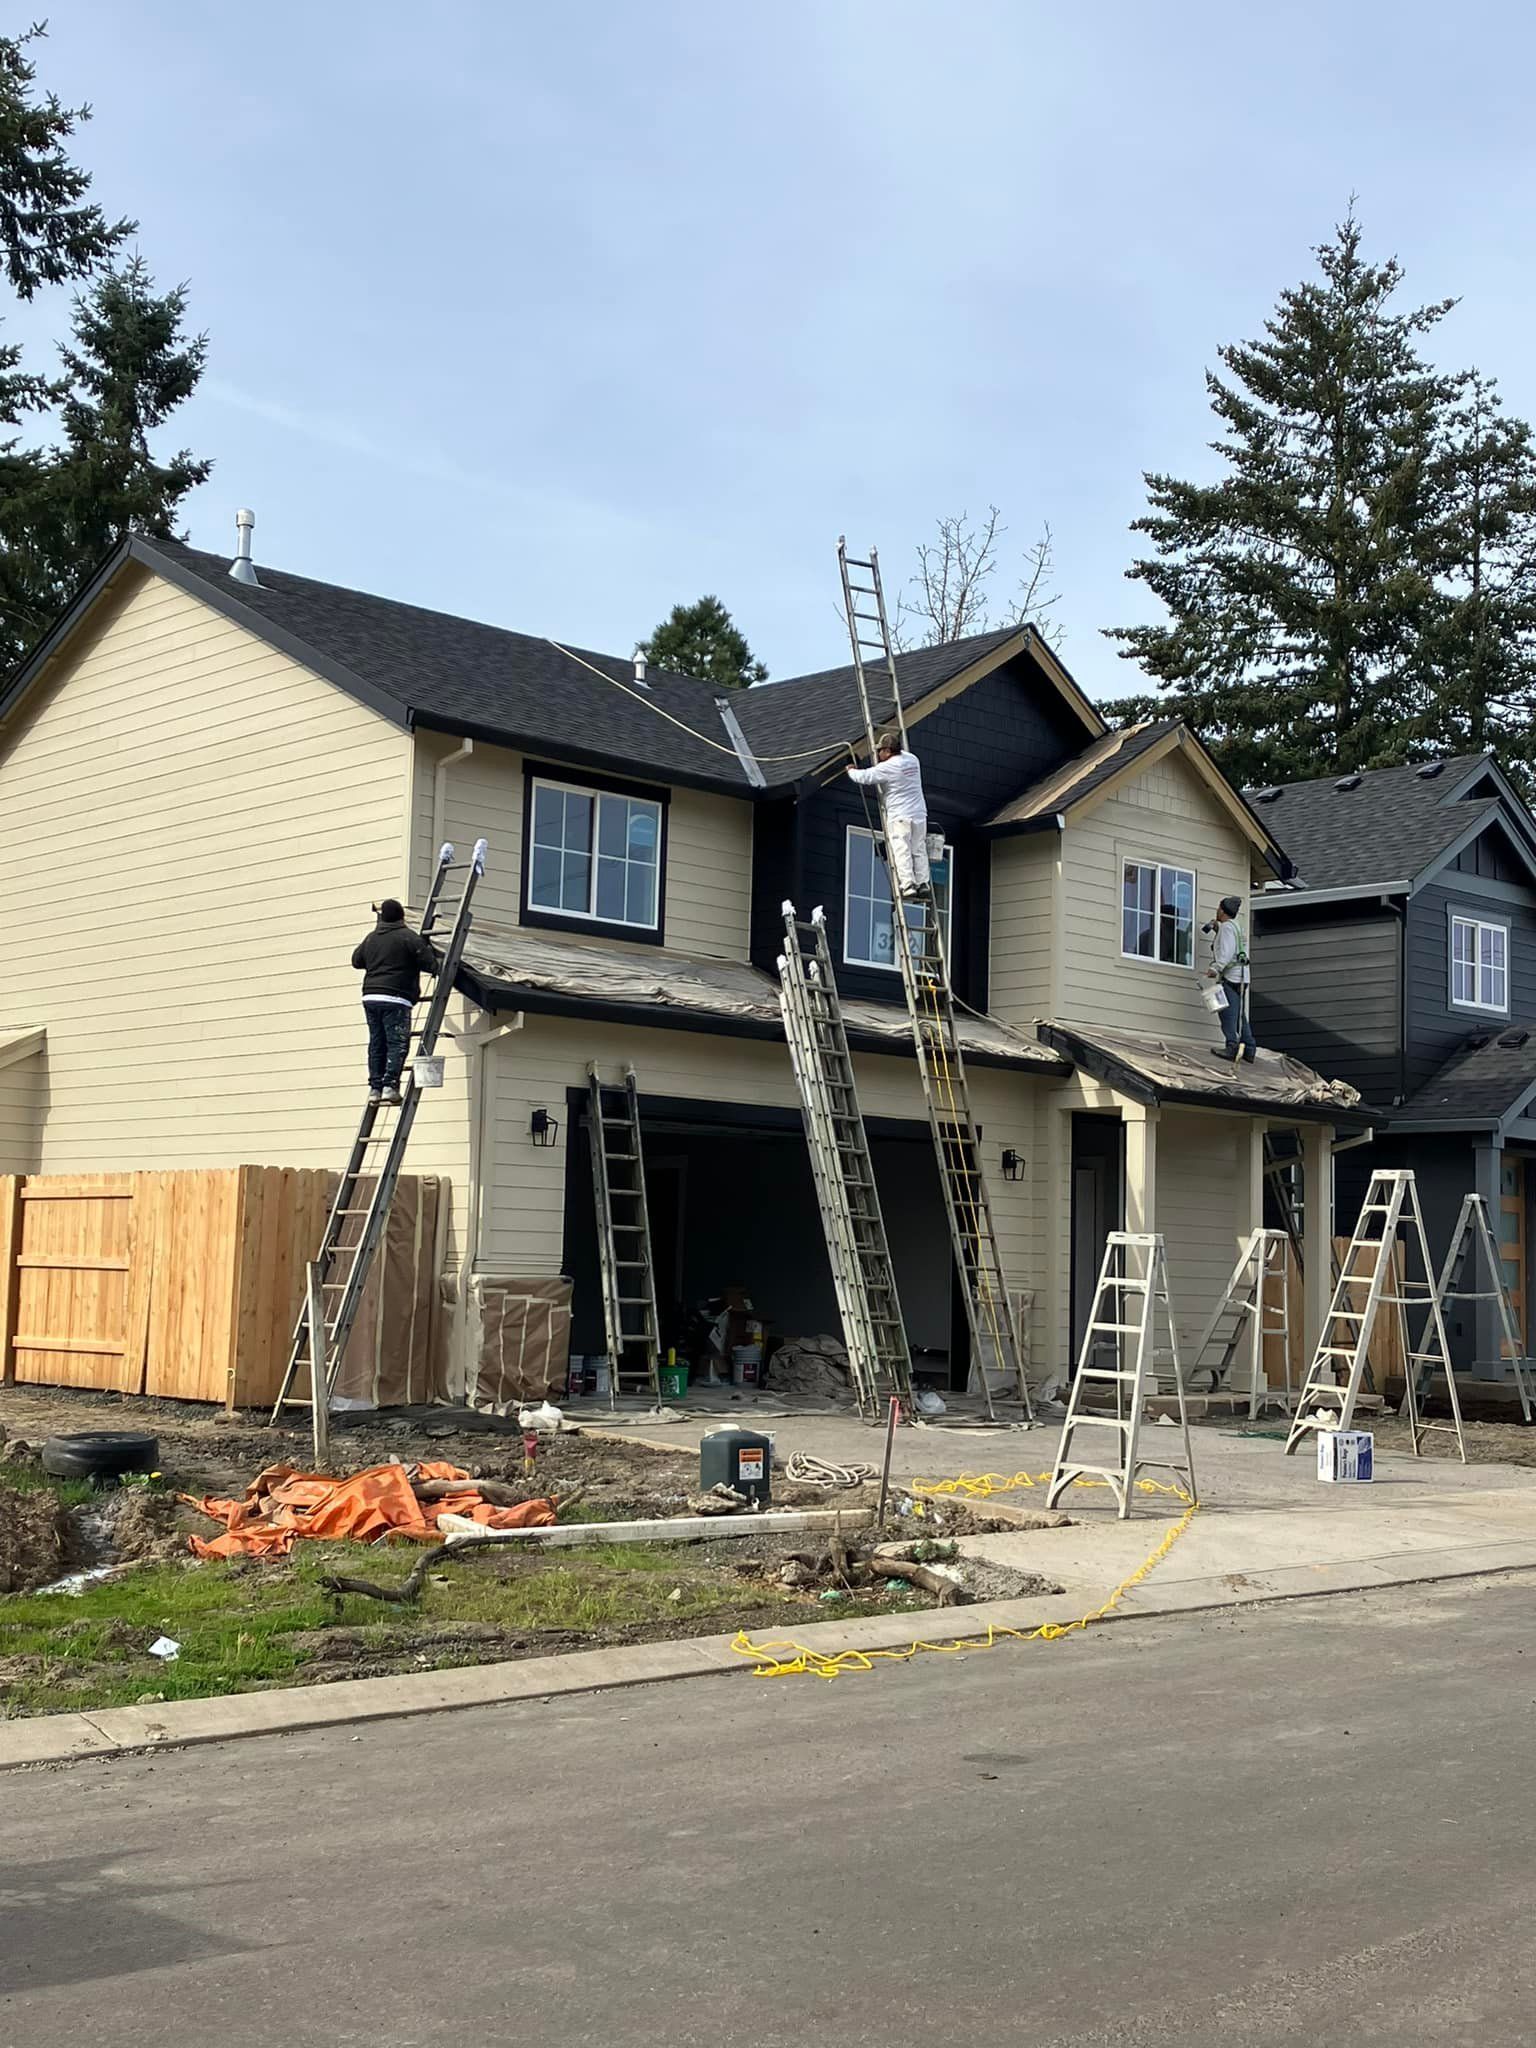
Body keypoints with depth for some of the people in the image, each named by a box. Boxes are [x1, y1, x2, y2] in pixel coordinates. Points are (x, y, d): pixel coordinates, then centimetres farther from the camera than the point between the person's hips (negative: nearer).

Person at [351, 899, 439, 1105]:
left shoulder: (371, 938, 15)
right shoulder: (409, 937, -4)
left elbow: (356, 960, 27)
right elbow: (431, 964, -6)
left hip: (370, 997, 6)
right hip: (395, 999, -6)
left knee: (377, 1043, 10)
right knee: (397, 1044, -5)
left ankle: (375, 1087, 8)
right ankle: (390, 1085, -13)